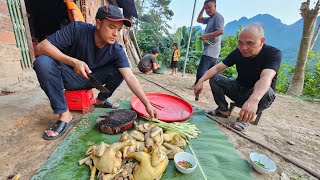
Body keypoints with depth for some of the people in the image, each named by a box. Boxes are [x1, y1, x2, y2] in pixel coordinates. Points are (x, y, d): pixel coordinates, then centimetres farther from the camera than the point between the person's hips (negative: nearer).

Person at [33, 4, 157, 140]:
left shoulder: (116, 51, -19)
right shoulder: (77, 29, -22)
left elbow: (130, 77, -27)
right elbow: (42, 45, -22)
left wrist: (147, 104, -35)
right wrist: (74, 61, -39)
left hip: (90, 78, 2)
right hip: (69, 76, -1)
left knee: (119, 70, -19)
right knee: (43, 62, -30)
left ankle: (101, 99, 6)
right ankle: (65, 115, -20)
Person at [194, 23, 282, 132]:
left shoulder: (273, 54, -22)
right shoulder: (238, 52, -10)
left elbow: (266, 78, -41)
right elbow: (217, 67, -15)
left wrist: (253, 100, -59)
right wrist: (201, 81, -30)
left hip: (258, 94, -3)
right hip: (239, 89, 4)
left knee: (267, 91, -37)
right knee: (215, 78, -13)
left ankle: (245, 118, -10)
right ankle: (223, 110, -1)